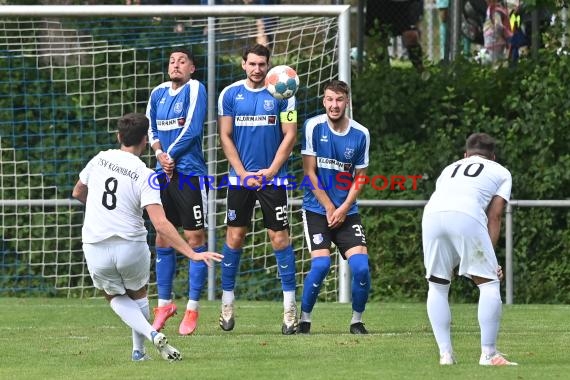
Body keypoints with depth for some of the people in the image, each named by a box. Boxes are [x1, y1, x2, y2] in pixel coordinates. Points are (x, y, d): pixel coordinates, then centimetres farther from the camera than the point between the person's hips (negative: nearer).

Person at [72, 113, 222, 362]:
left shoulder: (100, 159, 0)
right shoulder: (145, 175, -10)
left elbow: (78, 193, 19)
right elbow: (160, 224, -20)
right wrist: (193, 254, -19)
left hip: (95, 246, 1)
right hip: (131, 246, -1)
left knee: (115, 297, 22)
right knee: (138, 294, 28)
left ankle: (150, 333, -4)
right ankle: (138, 350, 24)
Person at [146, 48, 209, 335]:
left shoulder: (195, 90, -7)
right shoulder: (158, 93, 12)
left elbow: (192, 129, -13)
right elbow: (151, 128, 16)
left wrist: (170, 155, -8)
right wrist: (159, 154, -3)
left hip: (190, 173, -6)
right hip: (164, 173, 6)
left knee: (194, 239, -3)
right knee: (162, 239, 9)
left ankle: (192, 309, 1)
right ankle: (164, 303, 18)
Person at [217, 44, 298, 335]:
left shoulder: (281, 94, 0)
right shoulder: (230, 94, 4)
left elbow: (289, 135, -2)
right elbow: (225, 137, 4)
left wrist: (270, 171, -10)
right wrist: (243, 174, -6)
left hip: (273, 177, -2)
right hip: (240, 177, 2)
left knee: (279, 237, -5)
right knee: (234, 237, 2)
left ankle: (289, 305, -1)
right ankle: (227, 302, 11)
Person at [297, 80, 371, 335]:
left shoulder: (360, 134, -1)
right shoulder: (314, 127, -7)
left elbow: (359, 177, 5)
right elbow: (310, 172, -5)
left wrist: (343, 209, -7)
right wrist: (329, 208, -8)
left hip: (347, 211, 2)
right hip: (316, 208, -2)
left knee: (361, 265, -13)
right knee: (321, 264, -18)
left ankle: (357, 321, 7)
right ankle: (304, 320, 1)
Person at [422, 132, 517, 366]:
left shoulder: (450, 169, 38)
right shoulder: (501, 173, 27)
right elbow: (494, 216, 15)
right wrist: (490, 256, 11)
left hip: (432, 214, 4)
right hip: (467, 215, -4)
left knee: (437, 285, 18)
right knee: (489, 284, 7)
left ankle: (445, 353, 13)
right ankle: (488, 354, 2)